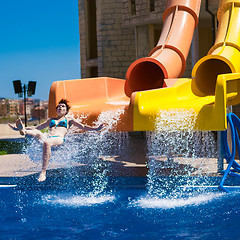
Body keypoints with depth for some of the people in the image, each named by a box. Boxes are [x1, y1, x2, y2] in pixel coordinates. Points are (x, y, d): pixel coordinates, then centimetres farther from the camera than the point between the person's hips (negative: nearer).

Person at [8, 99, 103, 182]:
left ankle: (43, 172, -49)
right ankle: (22, 130, -67)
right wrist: (24, 129, 33)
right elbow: (36, 127, 40)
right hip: (48, 137, 4)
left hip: (59, 139, -4)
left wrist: (96, 129, 6)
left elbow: (83, 127, 21)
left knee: (46, 143, -41)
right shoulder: (51, 119, 37)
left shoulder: (68, 119, 28)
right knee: (37, 132, -31)